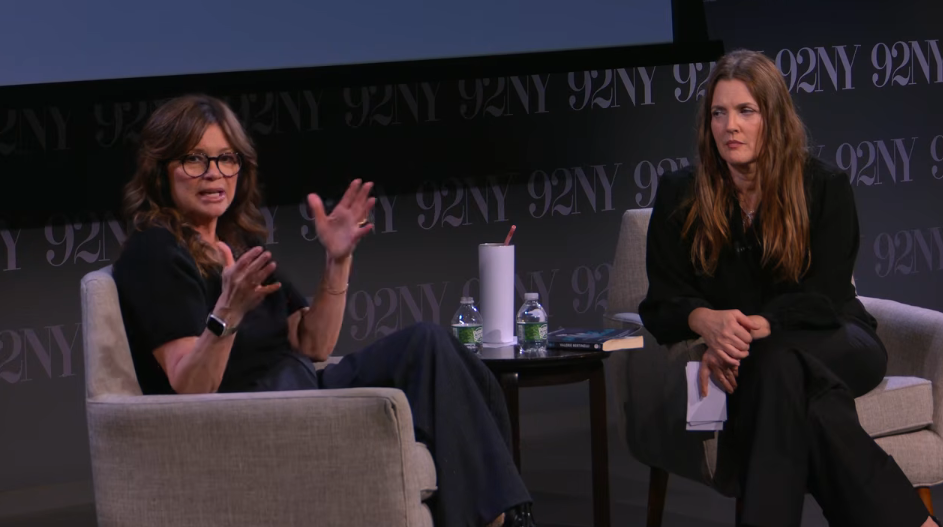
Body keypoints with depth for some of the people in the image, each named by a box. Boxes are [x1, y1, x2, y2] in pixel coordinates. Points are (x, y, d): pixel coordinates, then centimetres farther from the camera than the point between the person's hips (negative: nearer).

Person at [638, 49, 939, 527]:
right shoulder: (679, 196, 4)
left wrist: (751, 328, -27)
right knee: (785, 379, -36)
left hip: (834, 343, -1)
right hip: (745, 359, 1)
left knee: (778, 361, -38)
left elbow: (824, 299, -9)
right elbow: (662, 302, 0)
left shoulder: (826, 188, -1)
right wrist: (706, 321, -25)